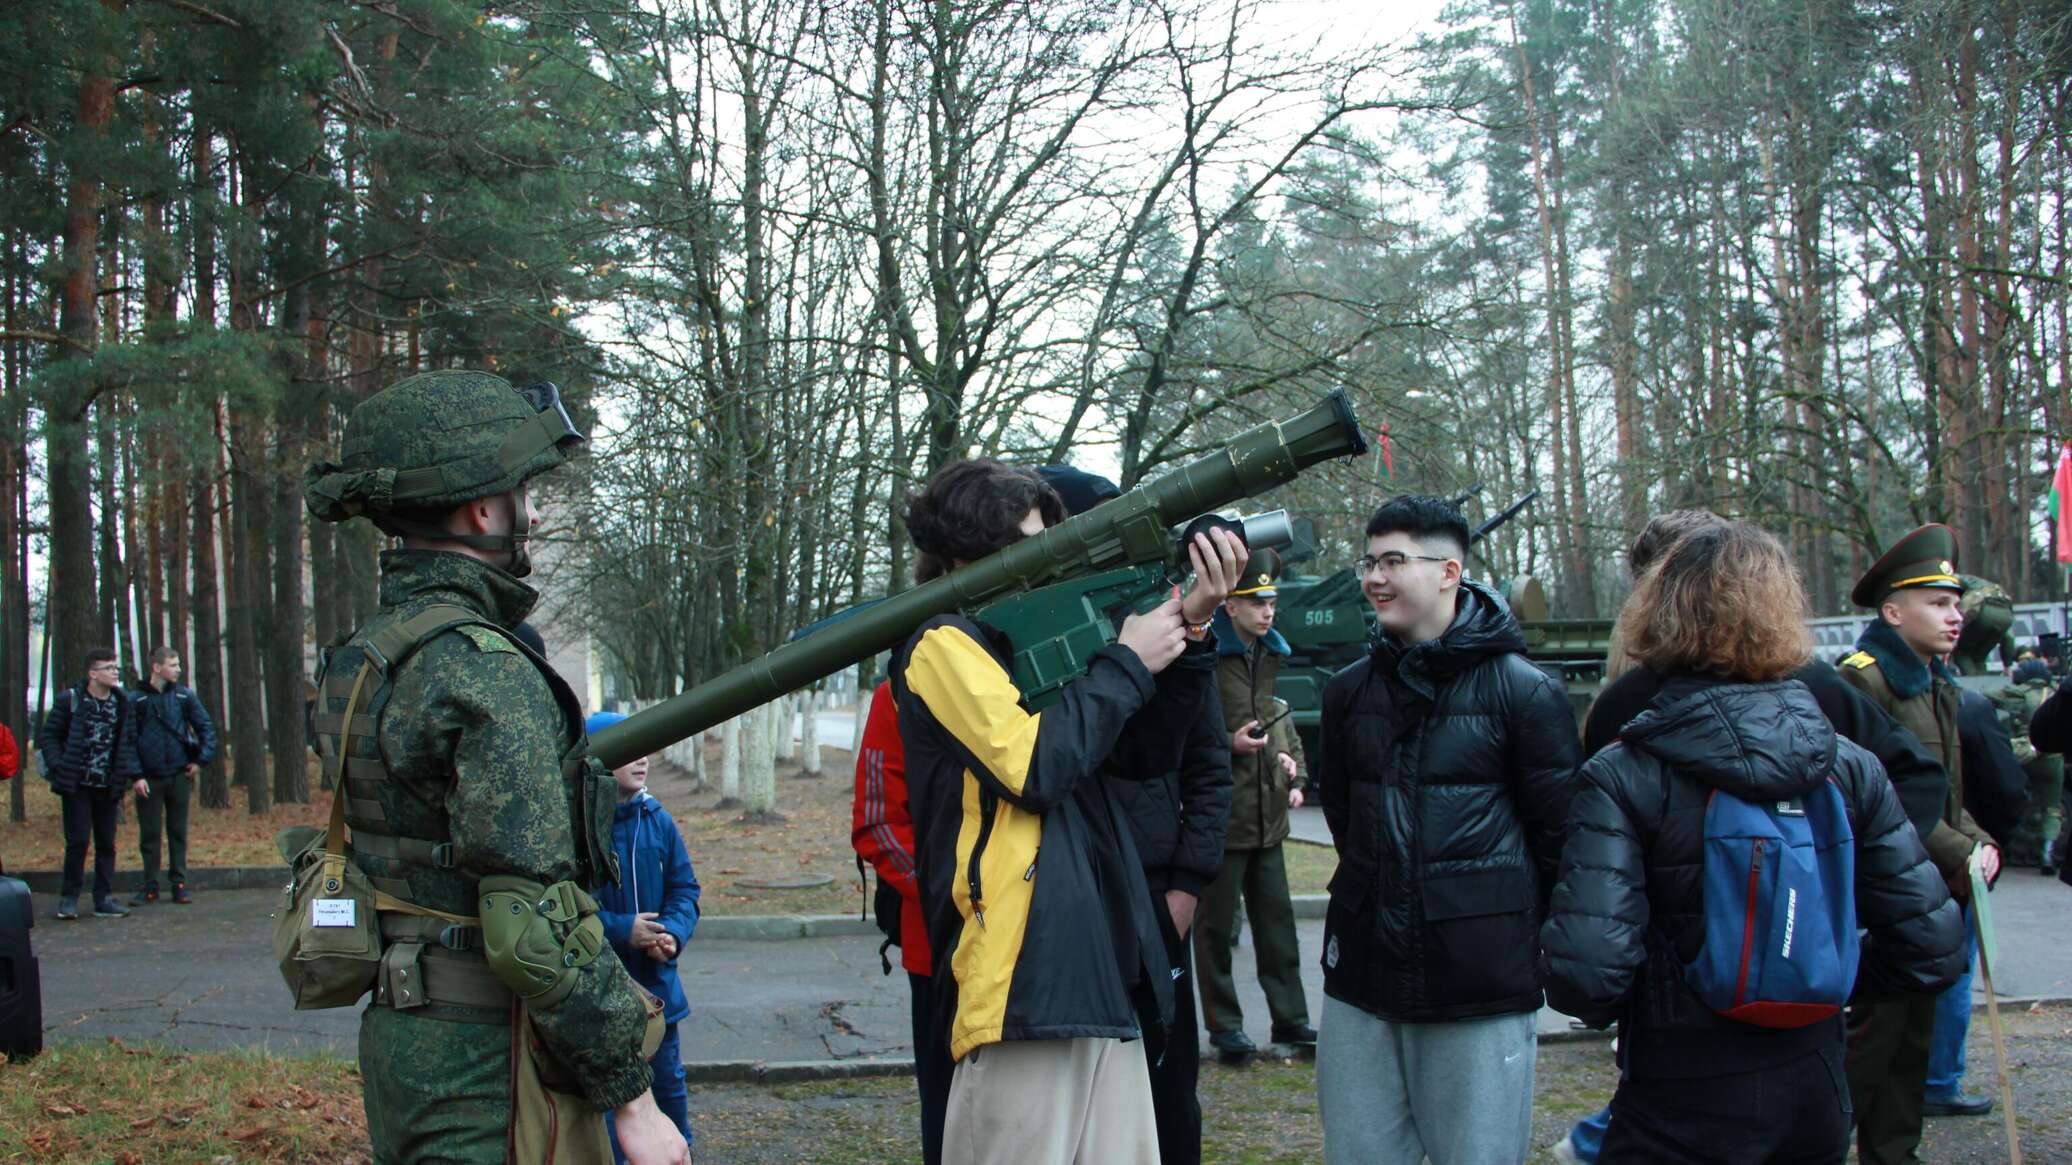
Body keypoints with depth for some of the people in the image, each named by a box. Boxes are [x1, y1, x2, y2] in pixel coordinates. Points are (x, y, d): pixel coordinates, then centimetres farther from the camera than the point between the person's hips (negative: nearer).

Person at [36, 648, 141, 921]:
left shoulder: (123, 704, 7)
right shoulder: (70, 700, -4)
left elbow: (129, 743, 14)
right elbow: (48, 737, -1)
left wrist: (135, 774, 3)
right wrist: (58, 768, -13)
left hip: (108, 786, 4)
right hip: (77, 785, -4)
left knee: (107, 843, 5)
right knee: (78, 840, -6)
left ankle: (104, 899, 12)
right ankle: (69, 898, 7)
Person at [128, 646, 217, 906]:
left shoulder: (185, 696, 3)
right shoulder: (137, 699, -2)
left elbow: (206, 727, 7)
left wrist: (201, 760, -3)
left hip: (179, 775, 1)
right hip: (149, 778, -1)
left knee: (178, 833, 7)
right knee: (149, 834, 4)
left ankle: (179, 884, 14)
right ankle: (150, 886, 13)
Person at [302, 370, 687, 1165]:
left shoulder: (359, 661, 9)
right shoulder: (487, 674, -20)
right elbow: (535, 924, -24)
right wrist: (631, 1097, -18)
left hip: (401, 1040, 9)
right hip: (485, 1068, -9)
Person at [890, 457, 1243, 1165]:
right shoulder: (944, 644, -2)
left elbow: (1144, 755, 17)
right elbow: (1034, 767, -15)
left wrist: (1190, 630, 5)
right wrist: (1127, 663, -4)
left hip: (1102, 975, 8)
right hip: (1022, 977, -8)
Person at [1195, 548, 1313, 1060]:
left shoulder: (1271, 654, 11)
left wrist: (1292, 763, 11)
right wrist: (1229, 744, -21)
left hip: (1267, 813, 7)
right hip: (1222, 815, -7)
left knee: (1276, 918, 13)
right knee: (1216, 925, 4)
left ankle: (1290, 1017, 21)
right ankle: (1223, 1024, 14)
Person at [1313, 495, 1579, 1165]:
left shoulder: (1524, 691, -5)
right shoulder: (1349, 691, 9)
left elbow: (1558, 834, -1)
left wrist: (1512, 930, 7)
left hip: (1481, 983, -4)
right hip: (1363, 972, 5)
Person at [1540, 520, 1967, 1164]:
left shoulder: (1623, 778, -16)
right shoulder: (1849, 766, -5)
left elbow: (1586, 975, -24)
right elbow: (1932, 947, -5)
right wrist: (1825, 982, 12)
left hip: (1679, 1113, -4)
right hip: (1816, 1104, 5)